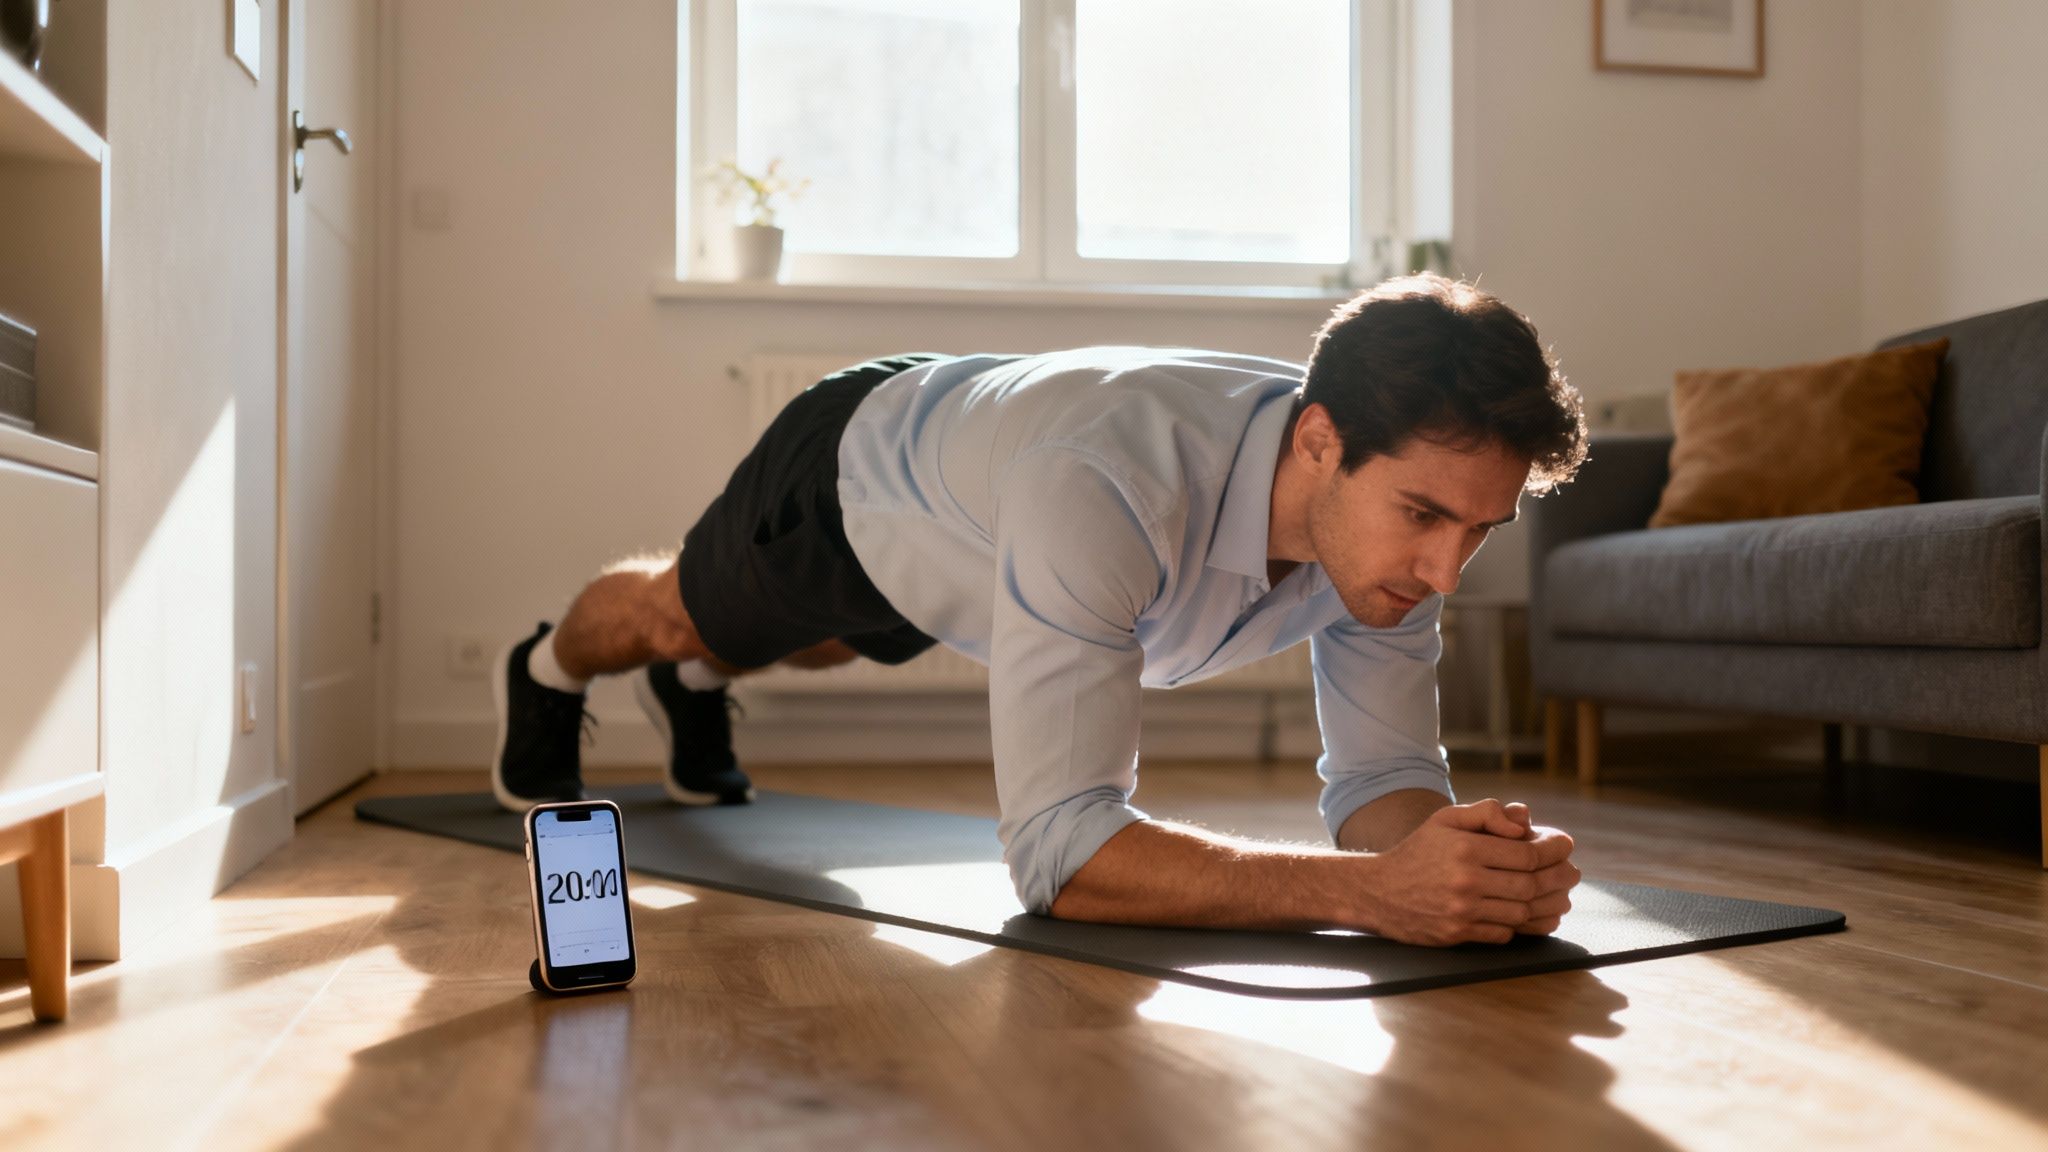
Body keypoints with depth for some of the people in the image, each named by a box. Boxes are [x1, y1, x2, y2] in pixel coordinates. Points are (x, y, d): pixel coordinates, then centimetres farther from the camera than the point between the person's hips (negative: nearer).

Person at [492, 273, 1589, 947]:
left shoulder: (1390, 481, -33)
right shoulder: (1106, 489, -54)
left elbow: (1382, 775, -26)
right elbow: (1058, 846, -56)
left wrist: (1474, 853, -49)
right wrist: (1366, 887, -66)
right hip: (856, 463, -5)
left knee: (825, 641, 38)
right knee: (673, 611, 29)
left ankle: (692, 688, 74)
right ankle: (545, 673, 66)